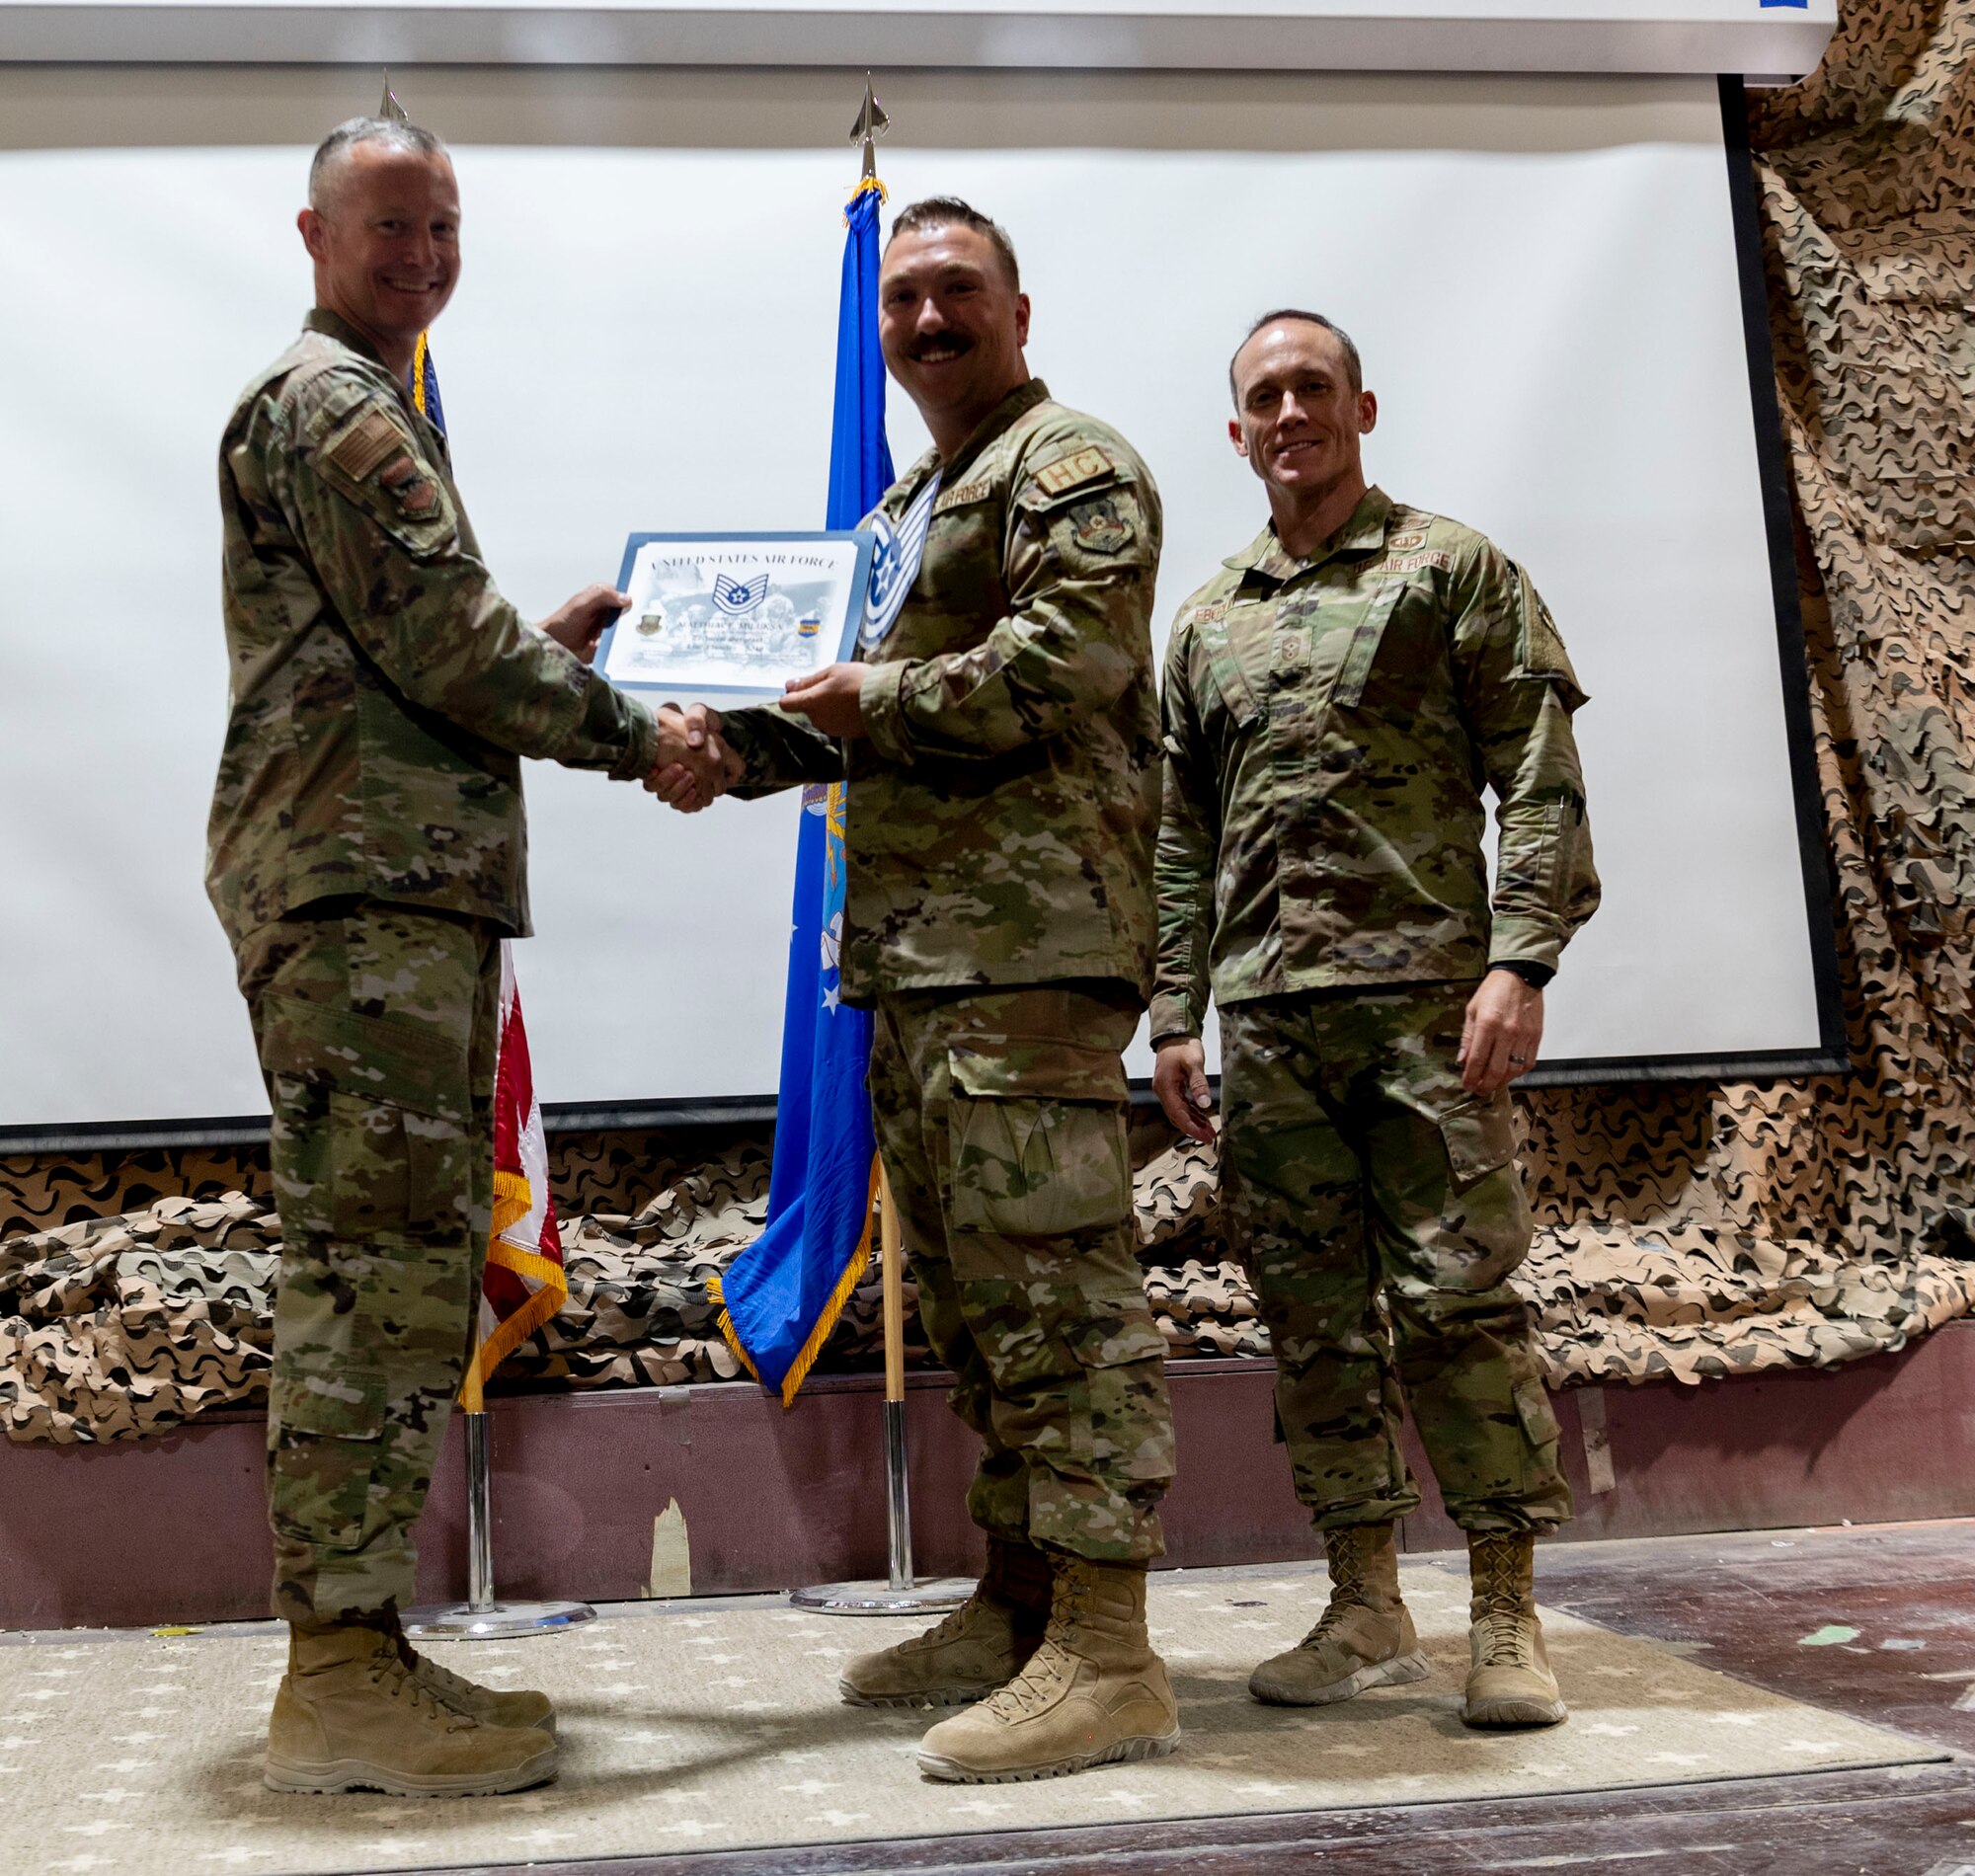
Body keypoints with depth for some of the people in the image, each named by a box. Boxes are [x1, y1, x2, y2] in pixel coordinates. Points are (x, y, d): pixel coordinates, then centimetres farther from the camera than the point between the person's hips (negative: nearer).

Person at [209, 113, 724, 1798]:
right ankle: (340, 1678, -7)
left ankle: (357, 1652, 14)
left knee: (399, 1276, 9)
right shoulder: (332, 405, -4)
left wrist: (543, 648, 20)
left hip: (406, 896, 10)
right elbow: (443, 647, -12)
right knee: (379, 1269, -12)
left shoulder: (362, 404, 28)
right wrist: (634, 738, -3)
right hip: (362, 892, -10)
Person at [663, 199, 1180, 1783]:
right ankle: (1017, 1606, 21)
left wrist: (871, 702, -10)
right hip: (917, 939, 10)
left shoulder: (1072, 467, 0)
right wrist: (726, 740, 14)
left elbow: (1059, 666, -15)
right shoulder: (910, 507, 28)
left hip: (1031, 927, -10)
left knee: (1052, 1273, -12)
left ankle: (1105, 1652, -9)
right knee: (967, 1287, 12)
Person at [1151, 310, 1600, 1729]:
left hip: (1423, 991, -4)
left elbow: (1542, 782, 0)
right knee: (1314, 1316, 5)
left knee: (1461, 1296, -6)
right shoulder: (1207, 622, 19)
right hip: (1265, 1018, 4)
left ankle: (1509, 1618, 4)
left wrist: (1520, 962, -12)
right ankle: (1367, 1611, 15)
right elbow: (1184, 837, 18)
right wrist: (1177, 1014, 10)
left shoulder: (1455, 569, 7)